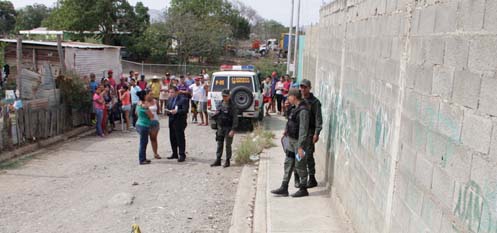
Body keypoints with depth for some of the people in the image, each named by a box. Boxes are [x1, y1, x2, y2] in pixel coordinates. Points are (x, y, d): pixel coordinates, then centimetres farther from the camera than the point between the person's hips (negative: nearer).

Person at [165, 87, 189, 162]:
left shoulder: (183, 99, -10)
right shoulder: (170, 99, 14)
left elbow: (185, 110, -16)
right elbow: (168, 108, 20)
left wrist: (176, 112, -27)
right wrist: (168, 111, -3)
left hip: (179, 122, -7)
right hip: (172, 122, 7)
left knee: (180, 139, -3)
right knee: (172, 138, 12)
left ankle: (182, 155, 4)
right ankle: (175, 154, 23)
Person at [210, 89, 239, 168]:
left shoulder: (232, 106, -11)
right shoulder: (220, 105, 8)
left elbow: (235, 119, -15)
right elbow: (216, 116, 21)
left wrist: (232, 130, -20)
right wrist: (215, 115, -1)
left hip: (228, 128, -6)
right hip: (220, 128, 6)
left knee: (228, 145, 2)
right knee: (219, 144, 9)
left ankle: (227, 161, 12)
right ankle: (218, 160, 17)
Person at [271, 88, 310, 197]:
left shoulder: (303, 110, -22)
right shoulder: (294, 107, 8)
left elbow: (303, 130, -24)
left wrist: (300, 147, -25)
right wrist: (287, 130, 29)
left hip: (300, 141, -9)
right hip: (291, 140, 9)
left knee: (300, 166, 2)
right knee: (288, 164, 11)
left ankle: (303, 189, 17)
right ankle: (284, 188, 17)